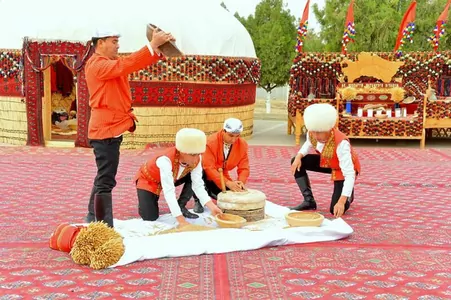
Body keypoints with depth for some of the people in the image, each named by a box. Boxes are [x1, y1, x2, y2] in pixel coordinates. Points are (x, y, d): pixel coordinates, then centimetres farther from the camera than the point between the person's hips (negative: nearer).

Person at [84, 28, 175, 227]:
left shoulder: (112, 62, 15)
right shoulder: (97, 64, -13)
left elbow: (137, 64, 6)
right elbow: (124, 66, -28)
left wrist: (159, 48, -9)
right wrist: (152, 45, -30)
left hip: (112, 127, 10)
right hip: (106, 129, -10)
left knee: (104, 177, 20)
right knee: (106, 180, -10)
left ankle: (93, 218, 33)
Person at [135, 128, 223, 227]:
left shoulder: (196, 159, -24)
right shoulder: (166, 160, -42)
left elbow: (198, 185, -22)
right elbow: (169, 192, -44)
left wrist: (211, 206, -36)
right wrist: (181, 221, -47)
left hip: (173, 178, 5)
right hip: (148, 180, -5)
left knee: (194, 177, -19)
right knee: (150, 218, -18)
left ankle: (181, 207, -2)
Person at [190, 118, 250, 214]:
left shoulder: (242, 145, -11)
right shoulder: (211, 142, -25)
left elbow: (244, 168, -9)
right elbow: (209, 167, -31)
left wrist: (241, 182, -31)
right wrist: (228, 183, -40)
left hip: (222, 177, 4)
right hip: (205, 175, -4)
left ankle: (211, 193, 17)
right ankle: (198, 200, -9)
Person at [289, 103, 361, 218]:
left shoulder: (341, 143, -41)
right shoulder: (312, 133, -24)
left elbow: (349, 174, -43)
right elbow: (308, 145, 4)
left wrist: (342, 201, -52)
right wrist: (298, 157, -18)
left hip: (344, 168, -6)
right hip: (326, 162, 6)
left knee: (336, 210, -16)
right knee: (296, 163, -15)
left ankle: (349, 195, 20)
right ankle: (309, 201, -3)